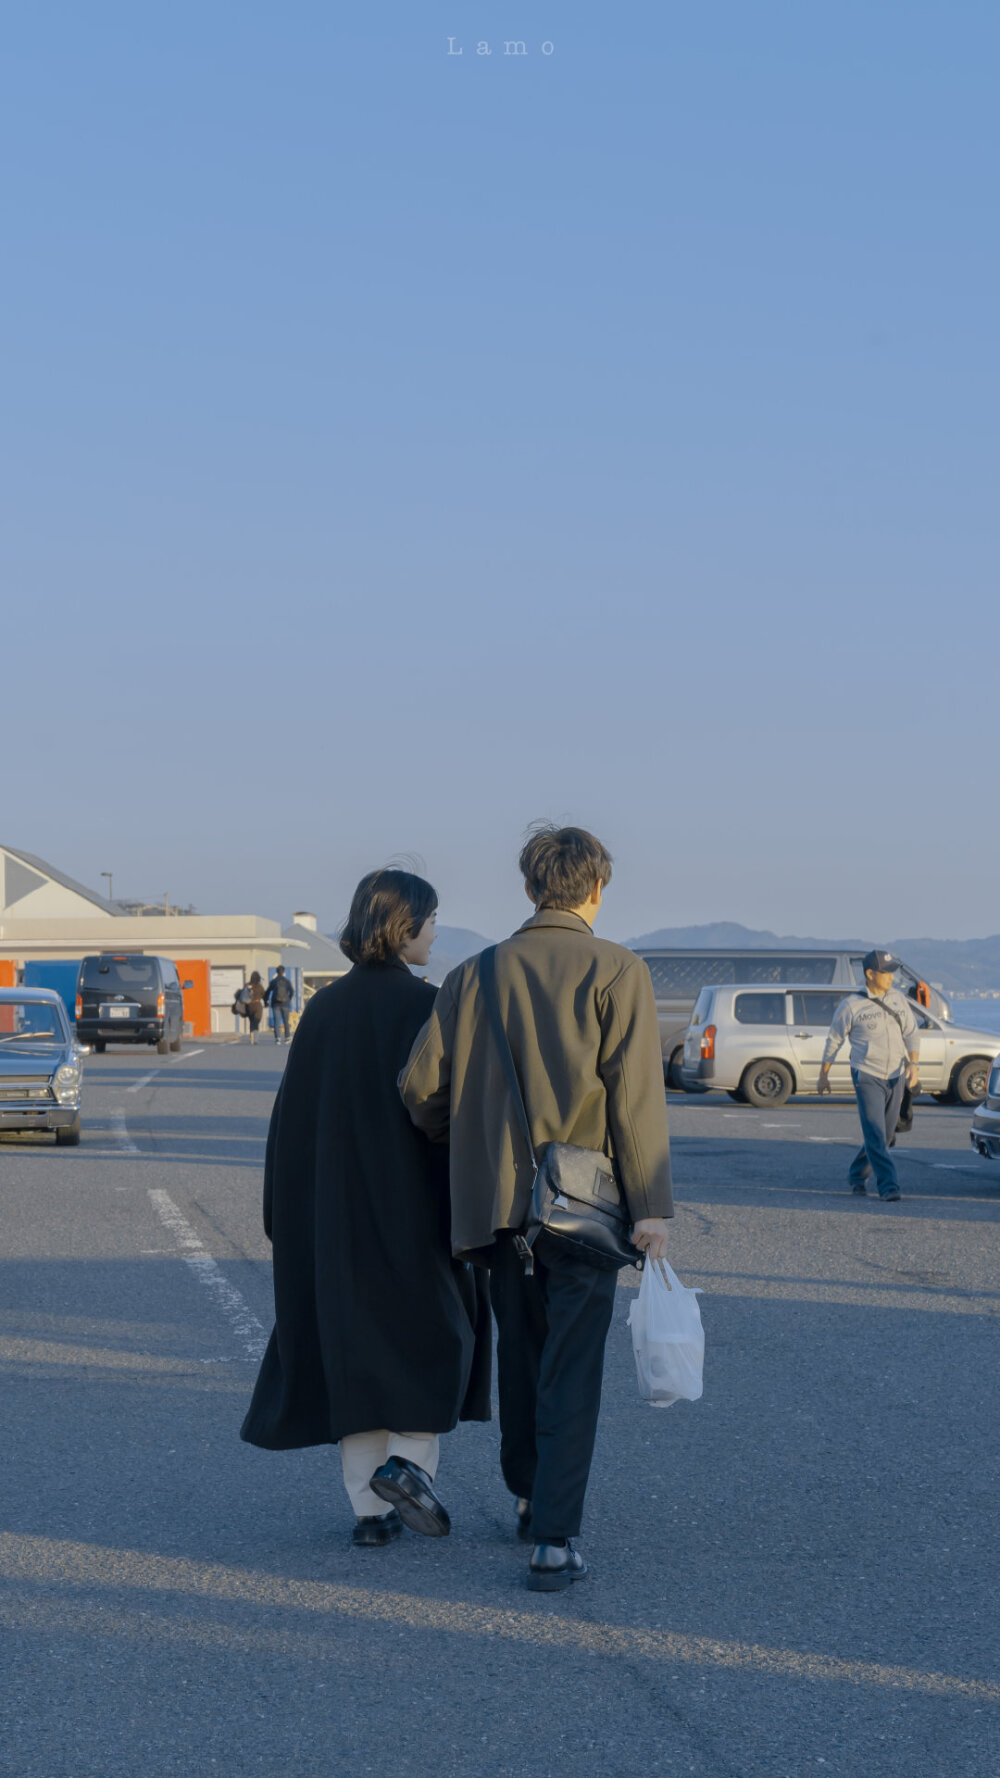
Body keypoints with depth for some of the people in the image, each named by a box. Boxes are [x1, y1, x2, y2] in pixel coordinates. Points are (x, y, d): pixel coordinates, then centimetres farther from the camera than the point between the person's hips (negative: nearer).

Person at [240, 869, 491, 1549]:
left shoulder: (324, 1008, 4)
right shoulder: (427, 1007, -11)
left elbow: (294, 1117, 6)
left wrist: (290, 1218, 13)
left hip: (337, 1207, 5)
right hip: (414, 1205, -4)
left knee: (356, 1345, 8)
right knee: (436, 1332, 13)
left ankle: (372, 1507, 8)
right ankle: (408, 1460, -5)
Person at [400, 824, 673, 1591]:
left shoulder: (475, 974, 6)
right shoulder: (617, 972, -5)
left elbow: (420, 1084, 2)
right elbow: (635, 1095, -13)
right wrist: (652, 1206, -12)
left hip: (499, 1199, 4)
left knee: (520, 1355, 20)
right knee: (571, 1371, -2)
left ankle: (530, 1499, 34)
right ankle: (555, 1540, -8)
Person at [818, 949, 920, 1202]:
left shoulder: (899, 1001, 8)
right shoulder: (851, 1005, -5)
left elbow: (911, 1035, 6)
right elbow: (834, 1041, 3)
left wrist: (914, 1065, -9)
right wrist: (823, 1075, 6)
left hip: (895, 1077, 5)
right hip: (867, 1076, -5)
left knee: (885, 1134, 11)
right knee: (875, 1134, -13)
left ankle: (856, 1175, 30)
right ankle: (888, 1186, -14)